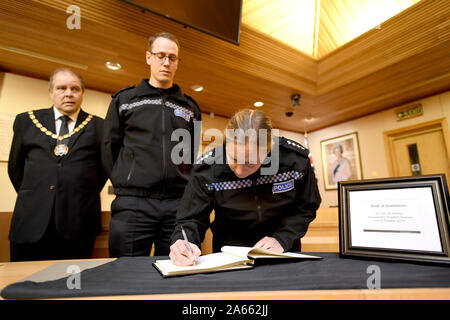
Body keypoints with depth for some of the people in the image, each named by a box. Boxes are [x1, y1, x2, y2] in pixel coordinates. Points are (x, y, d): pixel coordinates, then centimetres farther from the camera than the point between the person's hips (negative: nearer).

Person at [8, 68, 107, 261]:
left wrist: (84, 199, 7)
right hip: (30, 222, 2)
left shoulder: (98, 126, 7)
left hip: (79, 222, -1)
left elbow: (104, 167, 10)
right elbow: (15, 167, 18)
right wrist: (30, 197, 12)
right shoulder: (26, 121, 12)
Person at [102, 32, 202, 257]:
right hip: (132, 204, -1)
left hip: (178, 205, 2)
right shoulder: (124, 100, 11)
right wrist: (125, 184, 3)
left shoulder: (190, 107, 14)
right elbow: (109, 149, 9)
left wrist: (187, 191, 5)